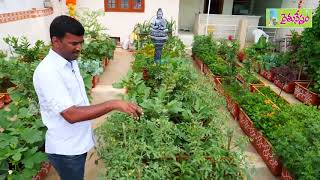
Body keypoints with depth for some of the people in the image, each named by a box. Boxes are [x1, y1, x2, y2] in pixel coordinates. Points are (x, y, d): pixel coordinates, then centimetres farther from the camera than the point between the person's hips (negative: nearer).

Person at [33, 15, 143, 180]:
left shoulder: (71, 61, 2)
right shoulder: (47, 72, -27)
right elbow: (71, 115, -32)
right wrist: (113, 104, -35)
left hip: (79, 141, 8)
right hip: (65, 149, -8)